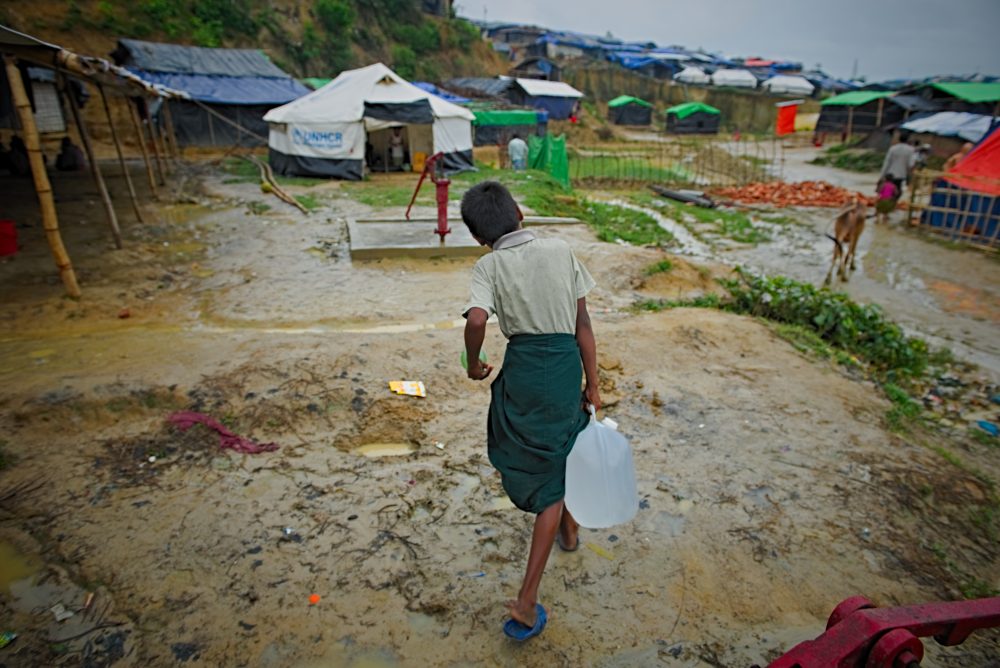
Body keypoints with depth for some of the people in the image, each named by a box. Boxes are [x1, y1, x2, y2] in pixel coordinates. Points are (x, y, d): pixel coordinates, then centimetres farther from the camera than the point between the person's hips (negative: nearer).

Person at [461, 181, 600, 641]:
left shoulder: (489, 266, -5)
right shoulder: (561, 251, 2)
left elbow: (477, 319, -25)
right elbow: (583, 324, 0)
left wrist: (473, 364, -5)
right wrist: (592, 384, 6)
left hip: (522, 369, -1)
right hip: (566, 366, 1)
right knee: (560, 455, 14)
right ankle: (527, 599, 20)